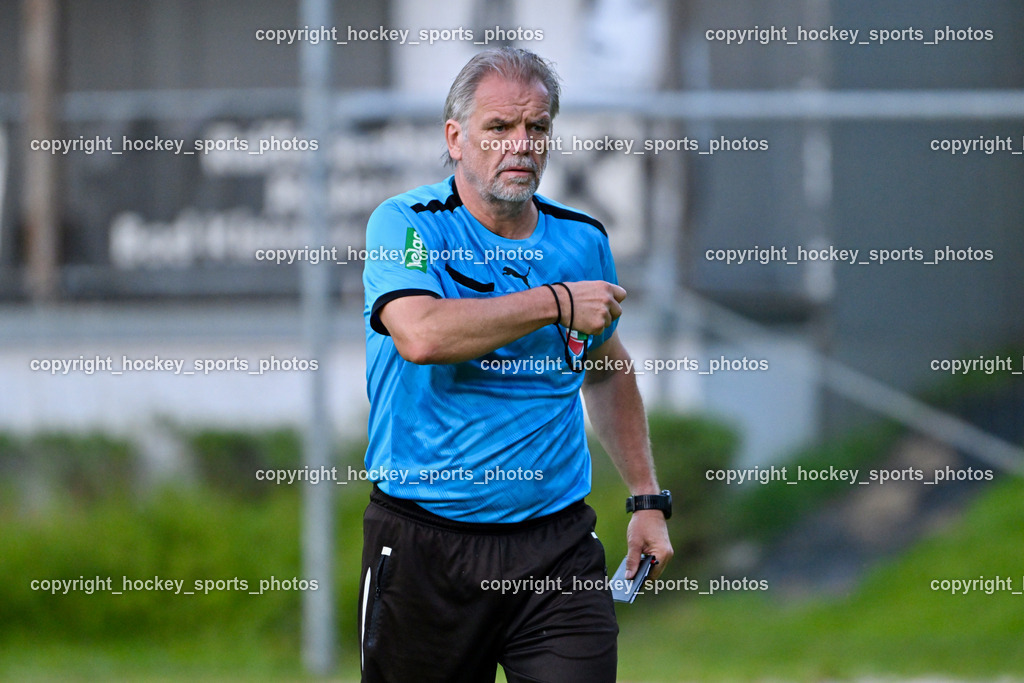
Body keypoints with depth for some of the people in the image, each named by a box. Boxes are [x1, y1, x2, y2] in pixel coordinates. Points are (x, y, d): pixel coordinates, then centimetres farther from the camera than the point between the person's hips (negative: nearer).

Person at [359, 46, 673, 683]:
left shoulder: (583, 239, 9)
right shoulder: (407, 223, -6)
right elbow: (421, 334, -25)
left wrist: (647, 498, 18)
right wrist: (558, 302, -18)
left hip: (559, 544, 3)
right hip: (424, 546, -3)